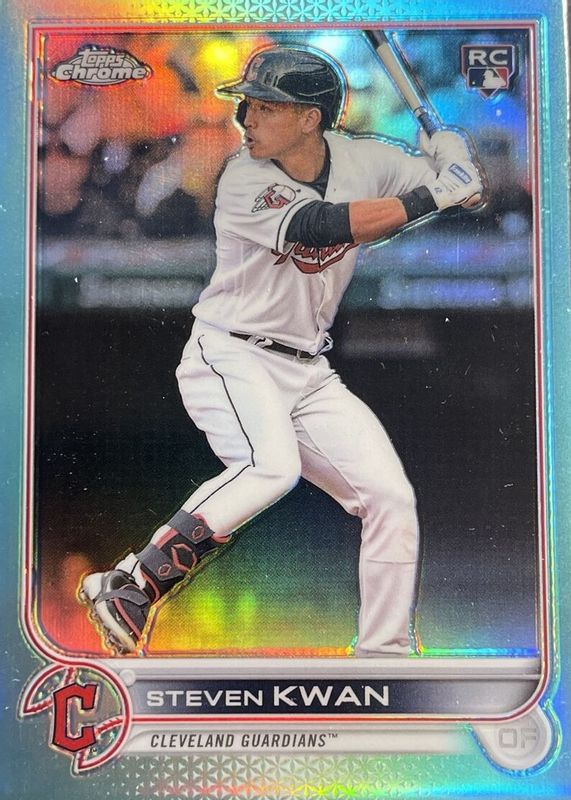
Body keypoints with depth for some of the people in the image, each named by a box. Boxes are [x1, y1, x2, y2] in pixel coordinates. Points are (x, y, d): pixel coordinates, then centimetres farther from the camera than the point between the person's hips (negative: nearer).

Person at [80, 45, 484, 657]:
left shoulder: (363, 160, 1)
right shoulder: (244, 181, -14)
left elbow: (462, 190, 8)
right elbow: (316, 226, -30)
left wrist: (452, 157, -15)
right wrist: (426, 198, -25)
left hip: (309, 371, 6)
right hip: (229, 357, -5)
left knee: (391, 497, -1)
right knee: (271, 466, -33)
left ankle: (386, 656, 12)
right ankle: (128, 588, -23)